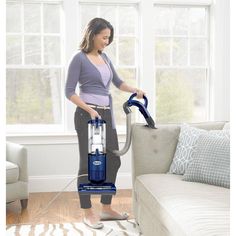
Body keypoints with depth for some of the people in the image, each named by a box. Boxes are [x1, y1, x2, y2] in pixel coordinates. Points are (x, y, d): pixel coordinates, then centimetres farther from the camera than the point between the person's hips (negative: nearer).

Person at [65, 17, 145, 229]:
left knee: (113, 161, 9)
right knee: (88, 163, -1)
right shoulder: (80, 58, -8)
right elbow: (69, 92, -11)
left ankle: (106, 208, 22)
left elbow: (117, 82, 22)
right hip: (87, 115, -8)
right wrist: (90, 110, -20)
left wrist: (135, 90, 5)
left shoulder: (104, 57, 14)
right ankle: (88, 213, 11)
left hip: (106, 115, 8)